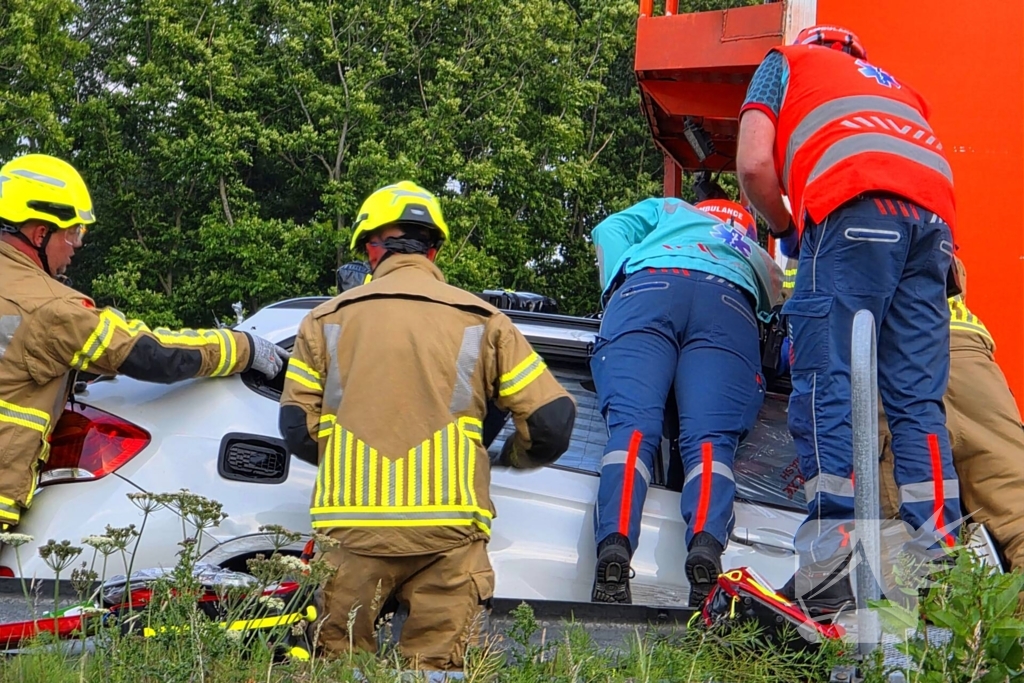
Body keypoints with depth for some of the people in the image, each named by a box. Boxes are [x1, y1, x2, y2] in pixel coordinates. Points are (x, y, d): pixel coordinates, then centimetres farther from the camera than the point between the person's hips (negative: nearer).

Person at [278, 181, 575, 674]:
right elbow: (552, 421, 7)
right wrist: (512, 456, 29)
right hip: (447, 529, 0)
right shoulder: (480, 320, 12)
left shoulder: (327, 320, 13)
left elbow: (297, 430, 8)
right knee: (434, 665, 0)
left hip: (351, 527, 0)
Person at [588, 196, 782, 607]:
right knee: (710, 439, -14)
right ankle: (706, 545, -44)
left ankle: (614, 545, -44)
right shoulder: (762, 263, 43)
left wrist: (617, 291, 21)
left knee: (632, 426, -18)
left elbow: (611, 230, 25)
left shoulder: (671, 210, 41)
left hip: (648, 286, -1)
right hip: (731, 305, 1)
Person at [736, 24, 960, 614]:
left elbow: (754, 163, 11)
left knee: (827, 385, -9)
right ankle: (940, 561, -7)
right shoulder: (891, 83, 41)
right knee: (918, 398, 3)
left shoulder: (785, 63, 26)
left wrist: (788, 232, 26)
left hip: (856, 207, -5)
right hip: (934, 212, 5)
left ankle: (829, 565, -22)